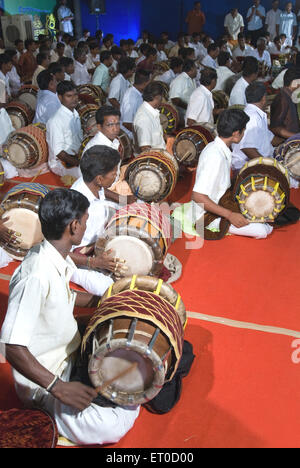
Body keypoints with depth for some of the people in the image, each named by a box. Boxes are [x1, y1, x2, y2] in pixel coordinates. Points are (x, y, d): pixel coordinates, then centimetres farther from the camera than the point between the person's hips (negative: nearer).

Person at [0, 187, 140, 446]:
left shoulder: (60, 258, -4)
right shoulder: (36, 275, -33)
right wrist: (58, 387, -35)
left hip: (70, 352, 8)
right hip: (43, 377, -8)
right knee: (111, 427, -21)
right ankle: (45, 410, 1)